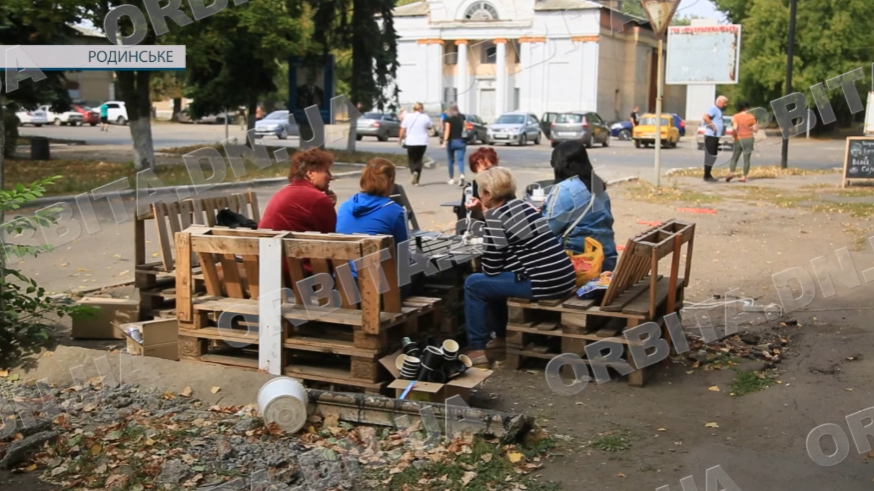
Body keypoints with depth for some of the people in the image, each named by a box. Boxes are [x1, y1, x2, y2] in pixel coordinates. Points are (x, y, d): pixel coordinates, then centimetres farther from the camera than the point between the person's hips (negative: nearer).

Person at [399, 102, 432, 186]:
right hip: (422, 142, 1)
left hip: (410, 142, -1)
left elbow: (403, 130, -3)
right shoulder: (425, 117, -3)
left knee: (411, 159, 14)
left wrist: (401, 138, 12)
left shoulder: (408, 116, -3)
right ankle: (416, 181, 4)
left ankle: (414, 171, -16)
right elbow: (430, 126, 14)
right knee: (418, 160, 12)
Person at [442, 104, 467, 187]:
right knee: (460, 160, -6)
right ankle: (461, 175, -31)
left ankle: (451, 179, 22)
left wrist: (445, 141, -18)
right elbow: (464, 128, 11)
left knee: (451, 160, 13)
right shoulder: (462, 117, 5)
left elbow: (447, 130, -14)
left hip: (451, 141, -1)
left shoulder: (448, 118, -5)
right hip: (460, 141, 1)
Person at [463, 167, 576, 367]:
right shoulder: (521, 205, 15)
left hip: (543, 283, -9)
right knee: (495, 280, 28)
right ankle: (502, 335, 38)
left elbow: (491, 268, -8)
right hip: (563, 278, 9)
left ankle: (477, 350, 10)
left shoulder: (495, 216, -9)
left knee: (473, 284, 7)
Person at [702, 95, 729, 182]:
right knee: (710, 156, -7)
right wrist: (713, 126, -24)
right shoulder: (713, 108, -13)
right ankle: (706, 176, -4)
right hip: (710, 136, -10)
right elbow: (705, 117, -28)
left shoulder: (718, 110, 19)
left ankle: (708, 175, 18)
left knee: (713, 156, 12)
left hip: (715, 136, 10)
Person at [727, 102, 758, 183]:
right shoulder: (751, 117, -3)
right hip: (749, 139, 0)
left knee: (734, 158, 10)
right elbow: (755, 129, -2)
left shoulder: (735, 117, -5)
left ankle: (731, 173, -7)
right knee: (746, 159, 3)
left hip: (739, 139, 0)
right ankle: (744, 176, 0)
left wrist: (734, 135, 0)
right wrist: (757, 124, 17)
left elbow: (735, 127, -17)